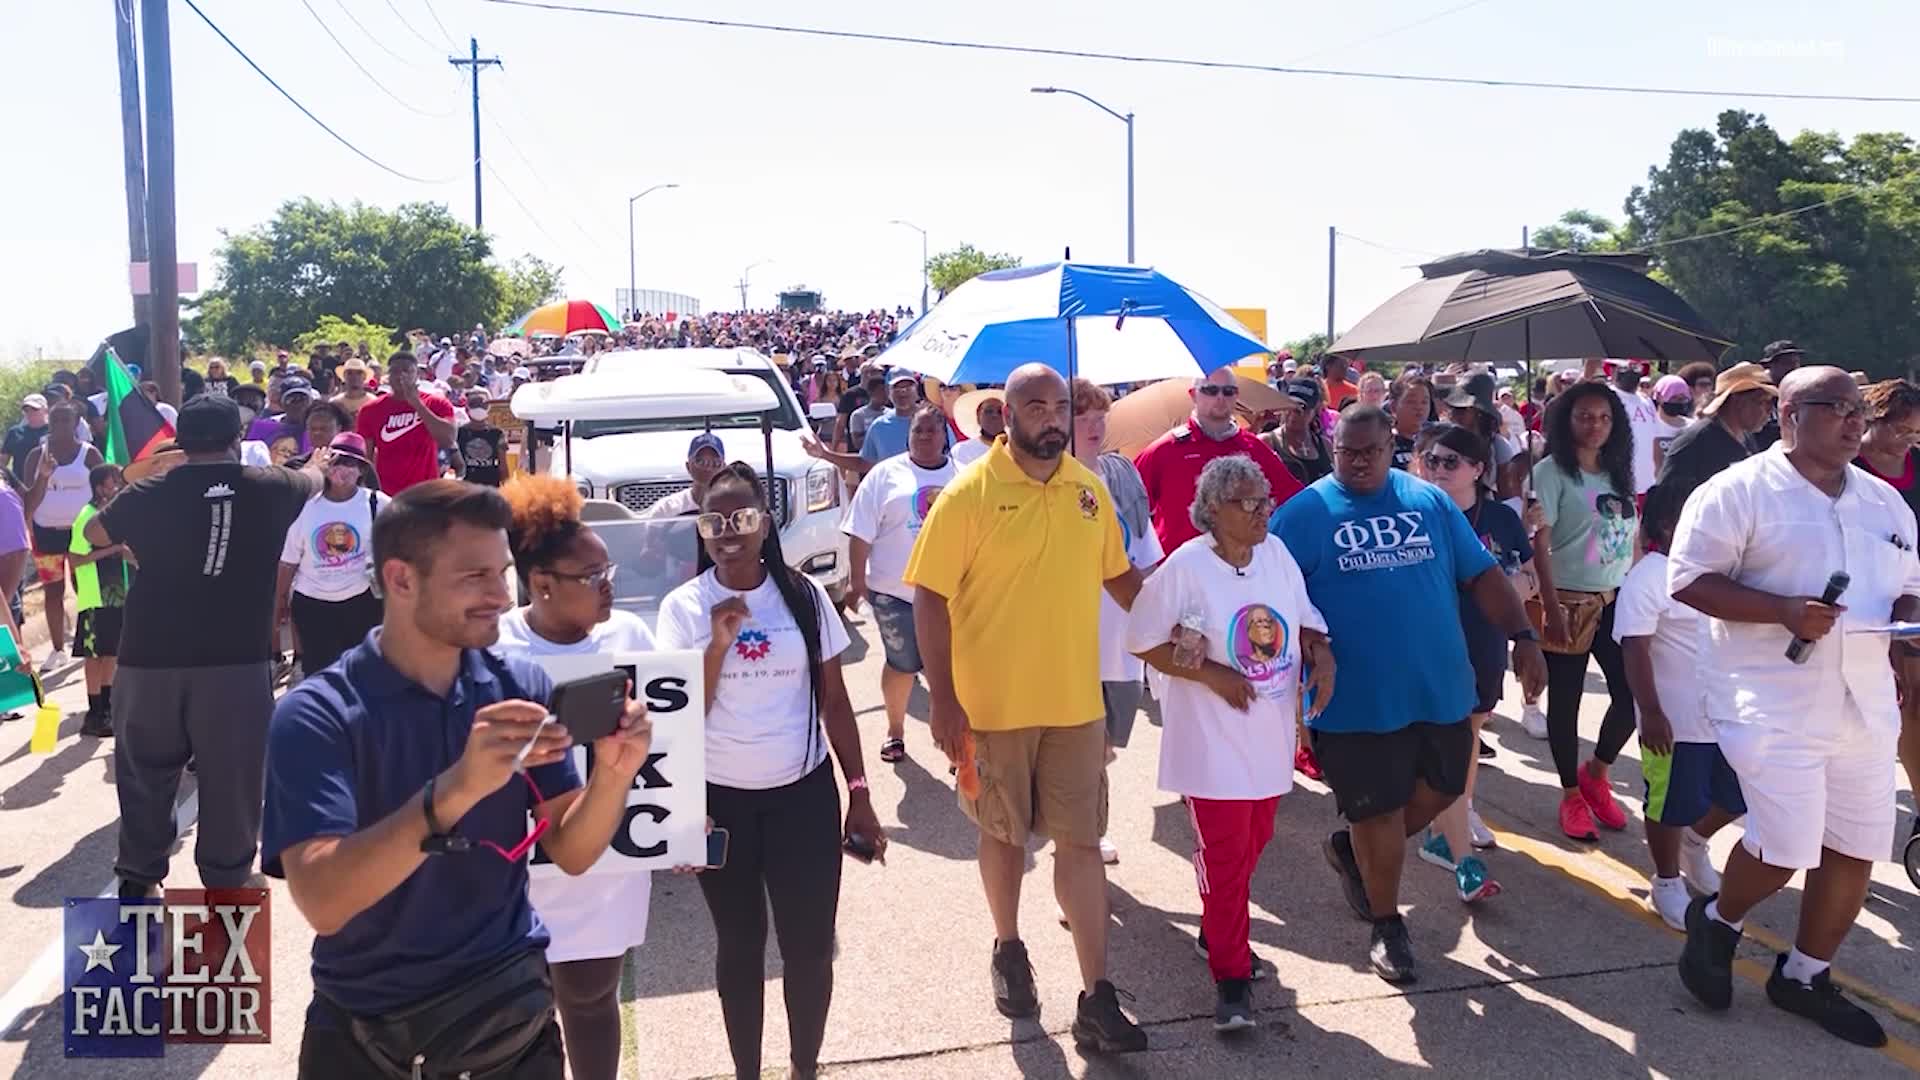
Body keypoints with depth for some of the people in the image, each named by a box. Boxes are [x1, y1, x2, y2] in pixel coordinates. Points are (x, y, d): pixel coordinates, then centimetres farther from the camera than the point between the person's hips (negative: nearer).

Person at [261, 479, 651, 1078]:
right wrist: (457, 788, -39)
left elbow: (571, 852, -5)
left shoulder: (522, 687, -5)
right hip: (368, 1030, -3)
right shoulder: (314, 713, -16)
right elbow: (322, 902, -27)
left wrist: (612, 775, -25)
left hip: (513, 1011, 3)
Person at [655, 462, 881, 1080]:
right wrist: (718, 644, -19)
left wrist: (859, 794, 2)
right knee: (740, 943, 13)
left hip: (804, 793, 1)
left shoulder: (804, 596, -3)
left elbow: (834, 701, 3)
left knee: (810, 945, 6)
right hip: (721, 799, 0)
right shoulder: (683, 608, -6)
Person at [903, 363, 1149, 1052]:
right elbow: (930, 599, -12)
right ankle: (1008, 949, 39)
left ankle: (1096, 999, 13)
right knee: (1004, 835, 15)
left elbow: (1116, 573, 16)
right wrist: (943, 700, -15)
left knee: (1081, 842, 6)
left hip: (1076, 701, 3)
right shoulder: (969, 494, -12)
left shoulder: (1090, 490, 2)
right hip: (993, 704, -3)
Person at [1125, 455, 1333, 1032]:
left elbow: (1305, 619, 13)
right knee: (1224, 854, -1)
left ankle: (1217, 933, 39)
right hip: (1214, 737, -6)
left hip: (1271, 733, 6)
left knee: (1252, 842, 17)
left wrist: (1320, 654, -8)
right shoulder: (1185, 566, -16)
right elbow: (1143, 641, -12)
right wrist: (1211, 674, -18)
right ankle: (1231, 974, 11)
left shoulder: (1277, 552, 1)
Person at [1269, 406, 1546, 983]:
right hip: (1356, 698, -4)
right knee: (1378, 814, 6)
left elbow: (1482, 574, 7)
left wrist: (1523, 636, -2)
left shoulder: (1430, 501, 6)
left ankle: (1350, 850, 42)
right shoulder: (1303, 514, -6)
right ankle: (1386, 925, 28)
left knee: (1440, 790, 17)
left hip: (1441, 687, 5)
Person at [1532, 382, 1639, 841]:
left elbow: (1631, 535, 16)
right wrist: (1550, 603, -18)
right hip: (1569, 602, -6)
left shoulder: (1618, 472, 10)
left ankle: (1596, 773, 27)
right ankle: (1571, 794, 20)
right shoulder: (1551, 471, -9)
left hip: (1617, 600, 6)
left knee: (1633, 693, 2)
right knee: (1565, 701, 4)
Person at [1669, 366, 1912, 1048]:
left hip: (1866, 704, 7)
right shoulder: (1739, 491, -7)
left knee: (1857, 847, 10)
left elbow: (1909, 587, 21)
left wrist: (1908, 640, -1)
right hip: (1774, 703, -7)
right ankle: (1717, 921, 23)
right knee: (1787, 848, -9)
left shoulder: (1886, 503, 13)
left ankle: (1805, 976, 28)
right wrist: (1785, 611, -22)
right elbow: (1688, 580, -13)